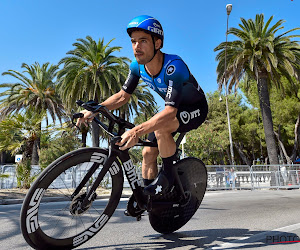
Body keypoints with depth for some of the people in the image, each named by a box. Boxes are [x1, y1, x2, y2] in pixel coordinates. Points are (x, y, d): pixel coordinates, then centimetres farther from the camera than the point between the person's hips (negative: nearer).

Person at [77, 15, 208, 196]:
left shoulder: (174, 66, -35)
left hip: (196, 109, -6)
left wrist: (137, 131, -55)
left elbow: (170, 111, -43)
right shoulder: (138, 66, -14)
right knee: (148, 153, -2)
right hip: (173, 108, 7)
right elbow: (123, 95, -4)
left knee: (161, 127, -35)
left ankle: (168, 175, -11)